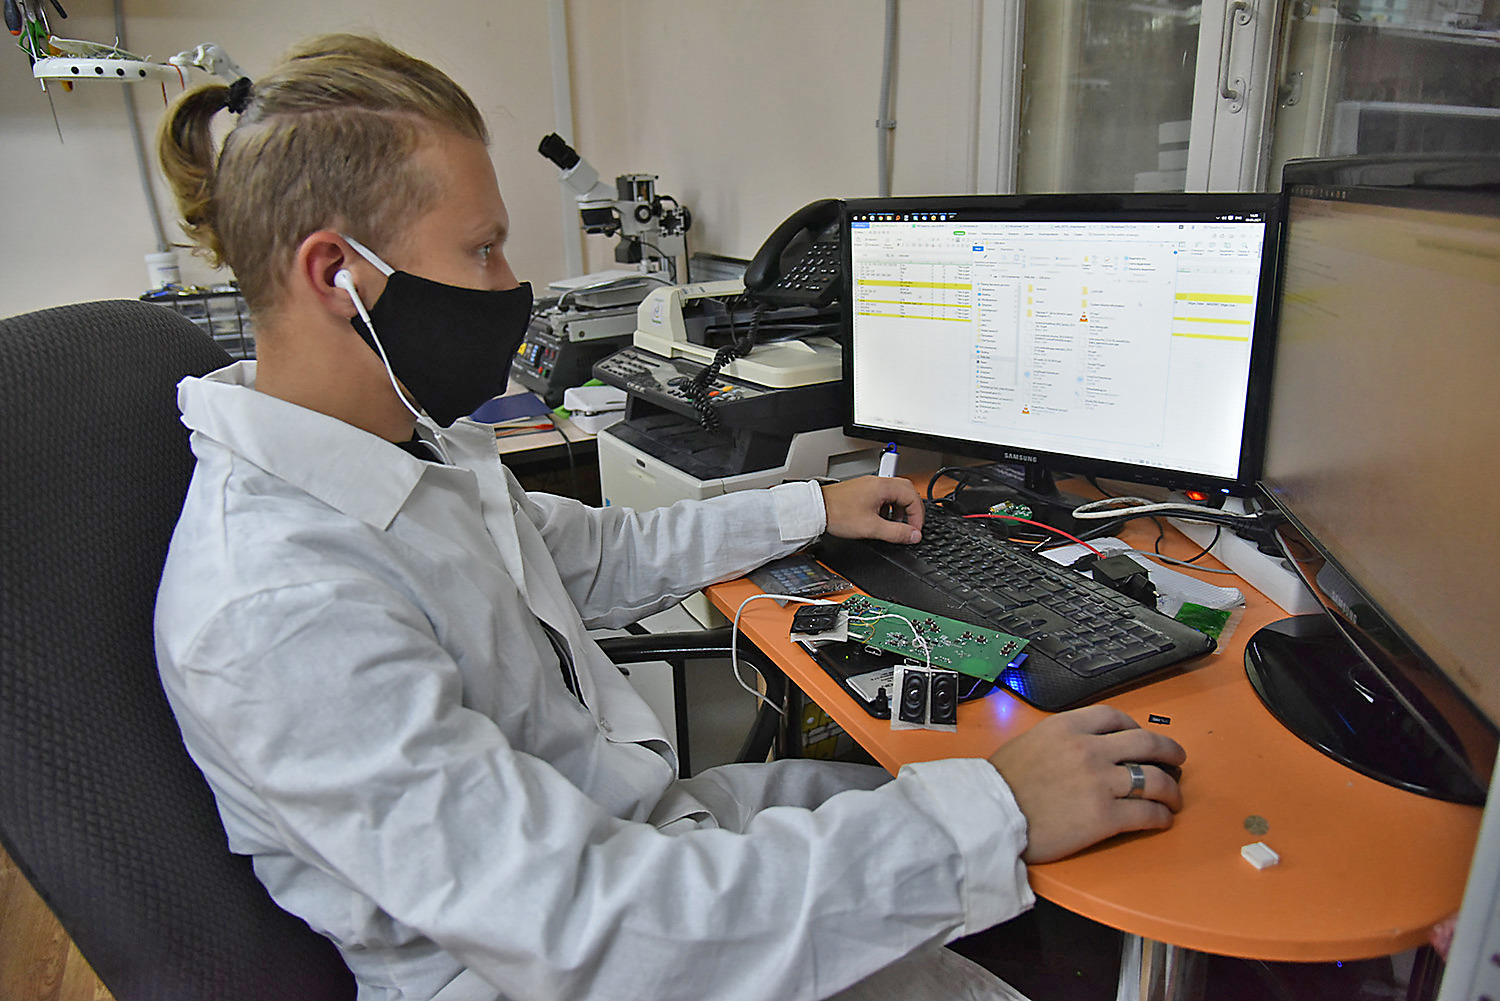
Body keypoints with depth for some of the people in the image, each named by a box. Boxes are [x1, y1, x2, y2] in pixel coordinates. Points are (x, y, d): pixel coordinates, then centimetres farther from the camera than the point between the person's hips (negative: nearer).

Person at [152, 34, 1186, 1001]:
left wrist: (810, 508, 16)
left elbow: (597, 551, 13)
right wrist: (991, 813, -33)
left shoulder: (403, 435, -2)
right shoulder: (280, 610, -32)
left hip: (620, 822, 8)